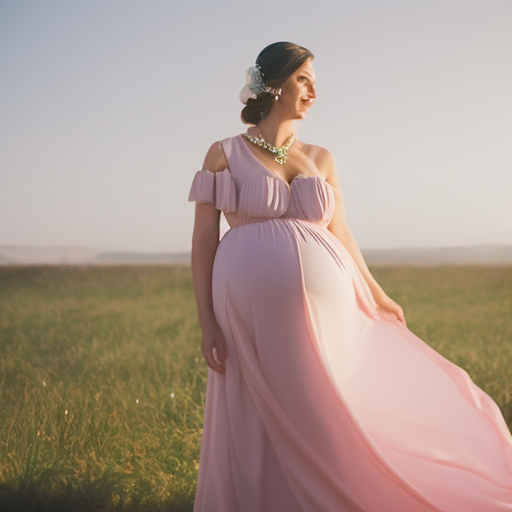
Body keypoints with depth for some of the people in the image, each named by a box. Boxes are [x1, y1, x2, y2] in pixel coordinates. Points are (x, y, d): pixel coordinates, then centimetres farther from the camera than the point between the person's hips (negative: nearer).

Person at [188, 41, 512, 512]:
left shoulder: (320, 160, 15)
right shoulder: (224, 154, 5)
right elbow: (204, 240, 1)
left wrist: (378, 297, 29)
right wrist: (207, 324, -5)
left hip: (322, 306, 3)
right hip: (253, 311, -3)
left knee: (325, 423, 8)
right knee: (259, 435, 3)